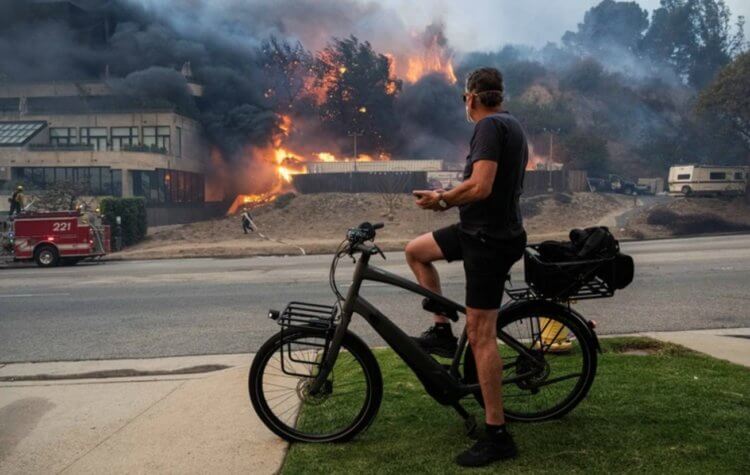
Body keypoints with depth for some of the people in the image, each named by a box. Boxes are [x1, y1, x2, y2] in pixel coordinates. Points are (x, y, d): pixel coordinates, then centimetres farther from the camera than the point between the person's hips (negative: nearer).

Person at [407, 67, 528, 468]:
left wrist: (441, 199, -9)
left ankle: (497, 435, 1)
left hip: (490, 238, -10)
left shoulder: (489, 126, -15)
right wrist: (450, 198, 17)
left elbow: (480, 187, -27)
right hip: (481, 229, 10)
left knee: (480, 334, -7)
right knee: (415, 250, 19)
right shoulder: (511, 124, 16)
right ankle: (442, 331, 20)